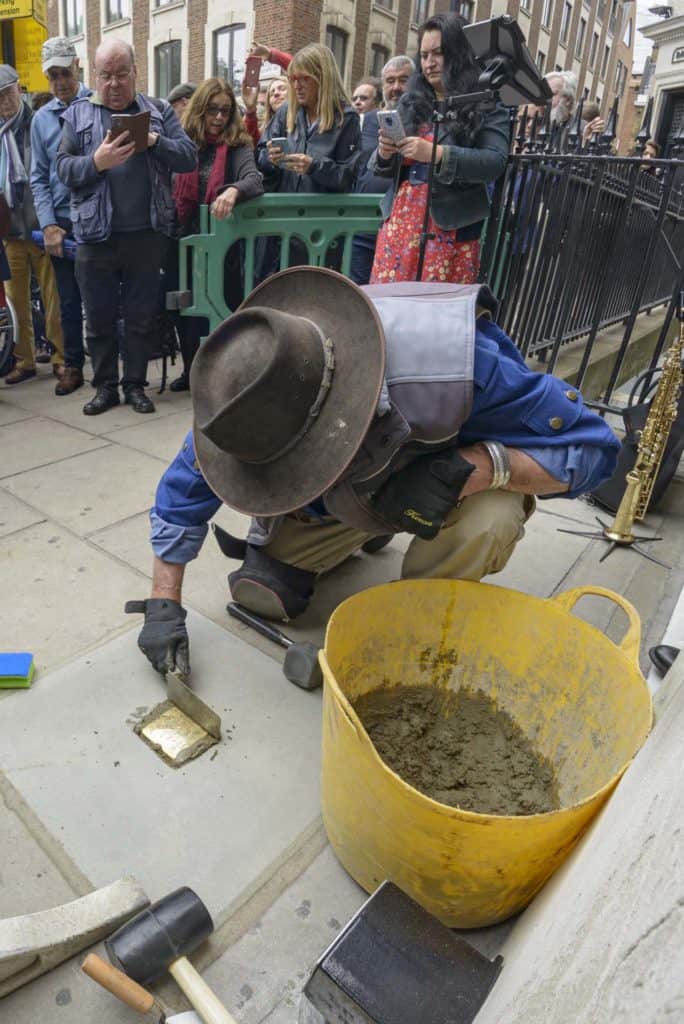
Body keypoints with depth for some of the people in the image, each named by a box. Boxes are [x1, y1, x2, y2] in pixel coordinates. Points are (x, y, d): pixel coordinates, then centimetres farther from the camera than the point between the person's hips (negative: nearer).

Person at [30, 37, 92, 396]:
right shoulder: (41, 119, 11)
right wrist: (48, 225, -2)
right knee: (69, 299, 8)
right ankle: (73, 365, 19)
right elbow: (38, 178, 9)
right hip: (61, 223, 4)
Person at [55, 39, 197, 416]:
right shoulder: (77, 114, 7)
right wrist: (96, 162, -17)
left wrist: (154, 141, -16)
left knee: (141, 316, 6)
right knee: (99, 317, 6)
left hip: (146, 234, 0)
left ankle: (135, 384, 18)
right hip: (96, 235, 0)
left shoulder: (159, 111, 9)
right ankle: (105, 386, 18)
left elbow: (189, 157, 0)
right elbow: (63, 169, 1)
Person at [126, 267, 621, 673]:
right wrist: (165, 605, -14)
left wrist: (472, 467, -47)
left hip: (447, 478, -3)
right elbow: (186, 484, -14)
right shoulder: (264, 390, -29)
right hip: (350, 492, 4)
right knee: (259, 592, -3)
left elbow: (589, 445, -30)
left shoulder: (455, 365, -44)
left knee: (488, 521, -38)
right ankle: (360, 535, 25)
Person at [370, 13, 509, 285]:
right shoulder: (410, 101, 14)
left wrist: (436, 154, -24)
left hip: (451, 228, -4)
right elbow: (389, 170, 16)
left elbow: (496, 163, -14)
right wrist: (384, 154, -8)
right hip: (400, 221, 4)